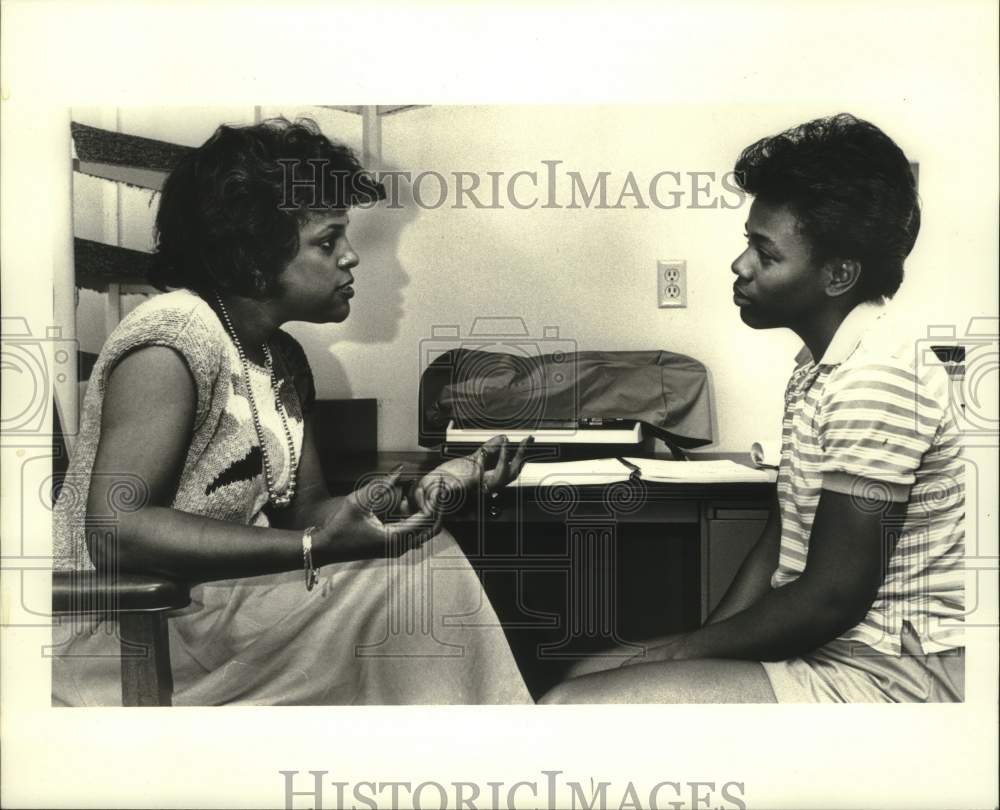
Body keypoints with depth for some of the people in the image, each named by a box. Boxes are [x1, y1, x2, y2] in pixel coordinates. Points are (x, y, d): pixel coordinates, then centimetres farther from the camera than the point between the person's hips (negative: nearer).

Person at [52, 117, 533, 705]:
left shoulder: (286, 359, 9)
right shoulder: (172, 338, -18)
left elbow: (306, 512, 5)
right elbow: (115, 529, -26)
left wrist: (435, 486, -10)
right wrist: (314, 547, -30)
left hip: (222, 595, 8)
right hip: (132, 636, -8)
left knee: (425, 547, -7)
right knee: (410, 573, -19)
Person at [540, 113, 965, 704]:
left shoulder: (876, 377, -21)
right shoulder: (822, 363, 10)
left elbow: (832, 596, -21)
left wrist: (679, 652, -10)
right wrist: (699, 645, 1)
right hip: (823, 644, 9)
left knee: (573, 704, -19)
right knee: (588, 673, 8)